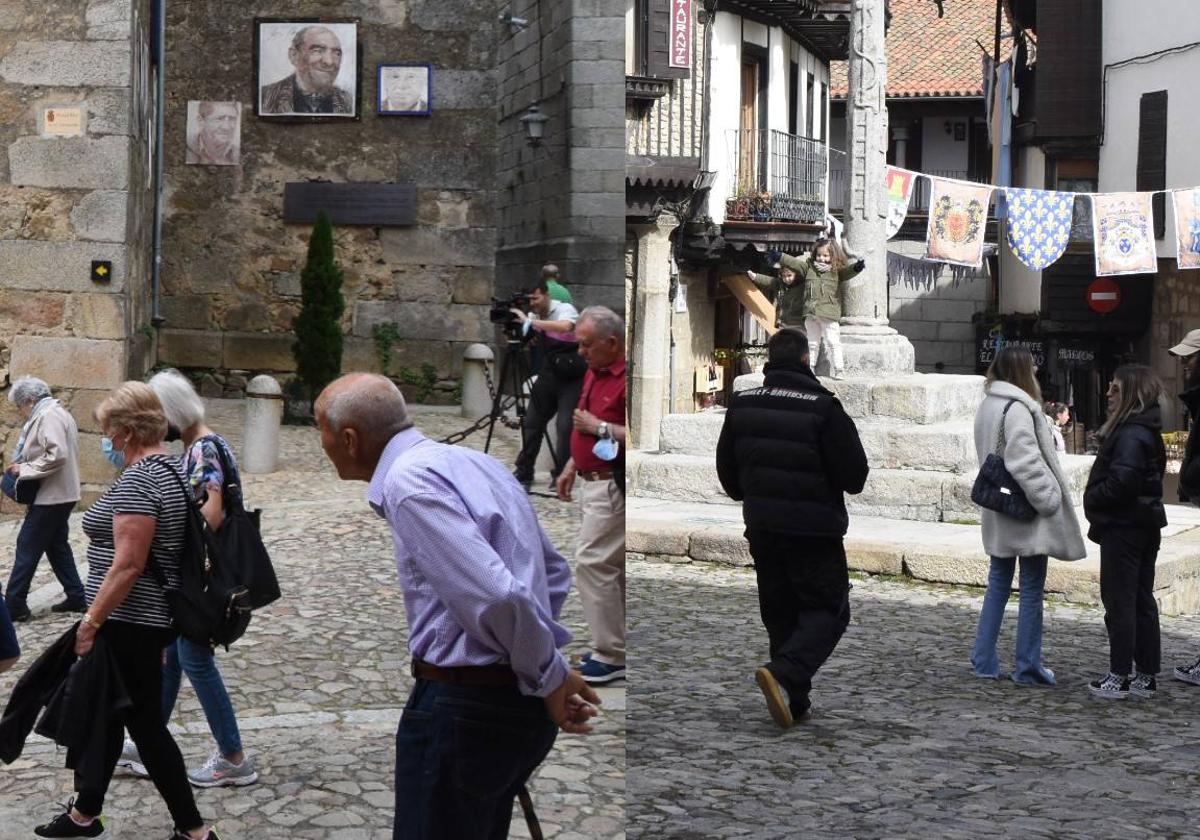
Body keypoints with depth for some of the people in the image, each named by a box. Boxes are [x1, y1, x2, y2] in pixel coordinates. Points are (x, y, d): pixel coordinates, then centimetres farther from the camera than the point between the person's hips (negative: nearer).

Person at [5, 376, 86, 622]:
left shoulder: (48, 415, -17)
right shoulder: (58, 413, 14)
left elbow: (56, 454, -27)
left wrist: (24, 469, -18)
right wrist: (25, 468, 9)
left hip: (51, 496, -10)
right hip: (61, 493, 10)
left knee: (28, 547, -5)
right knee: (57, 545, 16)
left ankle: (14, 604, -2)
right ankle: (76, 597, 18)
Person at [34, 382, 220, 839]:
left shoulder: (136, 480, -21)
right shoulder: (171, 468, 10)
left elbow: (128, 564, -25)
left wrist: (91, 621, -19)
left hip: (130, 623, -10)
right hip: (153, 616, 10)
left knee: (144, 724, 0)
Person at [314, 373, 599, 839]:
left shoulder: (408, 480, -17)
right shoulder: (473, 461, 14)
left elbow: (494, 597, -26)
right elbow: (553, 571, 23)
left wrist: (549, 678, -11)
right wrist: (547, 673, 16)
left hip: (464, 707, -10)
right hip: (520, 703, 10)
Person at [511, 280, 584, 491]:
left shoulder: (564, 309, -14)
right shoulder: (533, 316, 6)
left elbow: (565, 327, -36)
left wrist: (529, 321, -36)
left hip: (572, 379, -6)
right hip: (548, 376, 6)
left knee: (565, 426, -12)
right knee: (532, 422, 5)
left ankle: (561, 474, -1)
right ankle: (524, 473, 15)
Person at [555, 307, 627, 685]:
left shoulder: (628, 379, -20)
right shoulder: (595, 373, 12)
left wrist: (600, 427, -21)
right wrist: (572, 466, 20)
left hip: (613, 485, -10)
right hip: (593, 481, 10)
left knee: (593, 563, -11)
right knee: (614, 565, 13)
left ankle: (611, 656, -6)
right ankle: (618, 646, 19)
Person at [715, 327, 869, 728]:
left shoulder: (742, 405, 1)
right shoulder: (823, 408, -16)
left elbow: (726, 471, 9)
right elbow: (855, 477, -13)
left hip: (761, 529, 5)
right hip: (813, 530, -5)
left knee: (780, 613, 16)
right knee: (828, 610, 4)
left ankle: (794, 702, 16)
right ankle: (785, 675, -18)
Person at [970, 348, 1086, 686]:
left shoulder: (988, 405, 10)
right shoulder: (1017, 408, -18)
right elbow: (1024, 461, -25)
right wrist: (1048, 499, -17)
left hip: (998, 517, 9)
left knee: (998, 584, 15)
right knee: (1032, 588, 1)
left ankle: (984, 660, 17)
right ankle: (1027, 665, 6)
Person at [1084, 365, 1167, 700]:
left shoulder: (1130, 434, -19)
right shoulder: (1149, 432, 12)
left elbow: (1121, 482, -27)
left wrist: (1092, 499, -10)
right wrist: (1096, 500, 10)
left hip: (1122, 529, -10)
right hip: (1146, 525, 10)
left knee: (1119, 601, -3)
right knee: (1142, 601, 13)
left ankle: (1119, 677, 1)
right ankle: (1146, 675, 18)